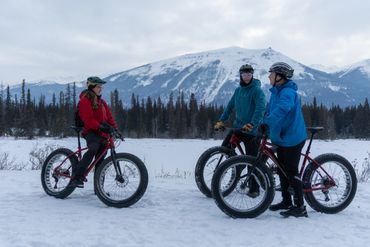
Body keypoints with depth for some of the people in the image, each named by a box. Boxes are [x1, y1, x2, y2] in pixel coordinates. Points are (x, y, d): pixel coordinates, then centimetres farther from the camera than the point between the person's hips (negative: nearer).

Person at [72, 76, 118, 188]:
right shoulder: (85, 100, -5)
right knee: (93, 149, -35)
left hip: (103, 134, 7)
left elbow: (109, 117, 14)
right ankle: (78, 177, -30)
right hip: (91, 132, -7)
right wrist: (100, 127, -27)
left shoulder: (101, 102, 20)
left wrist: (114, 128, -1)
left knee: (100, 160, 7)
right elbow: (88, 119, -16)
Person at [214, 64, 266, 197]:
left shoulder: (257, 90, -11)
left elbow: (260, 108, -23)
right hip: (237, 126, 6)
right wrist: (221, 120, 7)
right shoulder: (238, 90, 10)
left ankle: (254, 189, 11)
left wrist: (251, 124, -35)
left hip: (251, 130, -6)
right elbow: (230, 106, 15)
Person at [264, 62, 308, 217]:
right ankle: (286, 201, 27)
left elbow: (282, 109, -40)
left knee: (291, 172, -5)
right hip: (281, 138, 10)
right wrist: (264, 124, 7)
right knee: (282, 171, 15)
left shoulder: (288, 92, -20)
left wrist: (266, 122, -40)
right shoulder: (276, 92, 11)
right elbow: (271, 110, 19)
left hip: (292, 139, -10)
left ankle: (300, 207, 4)